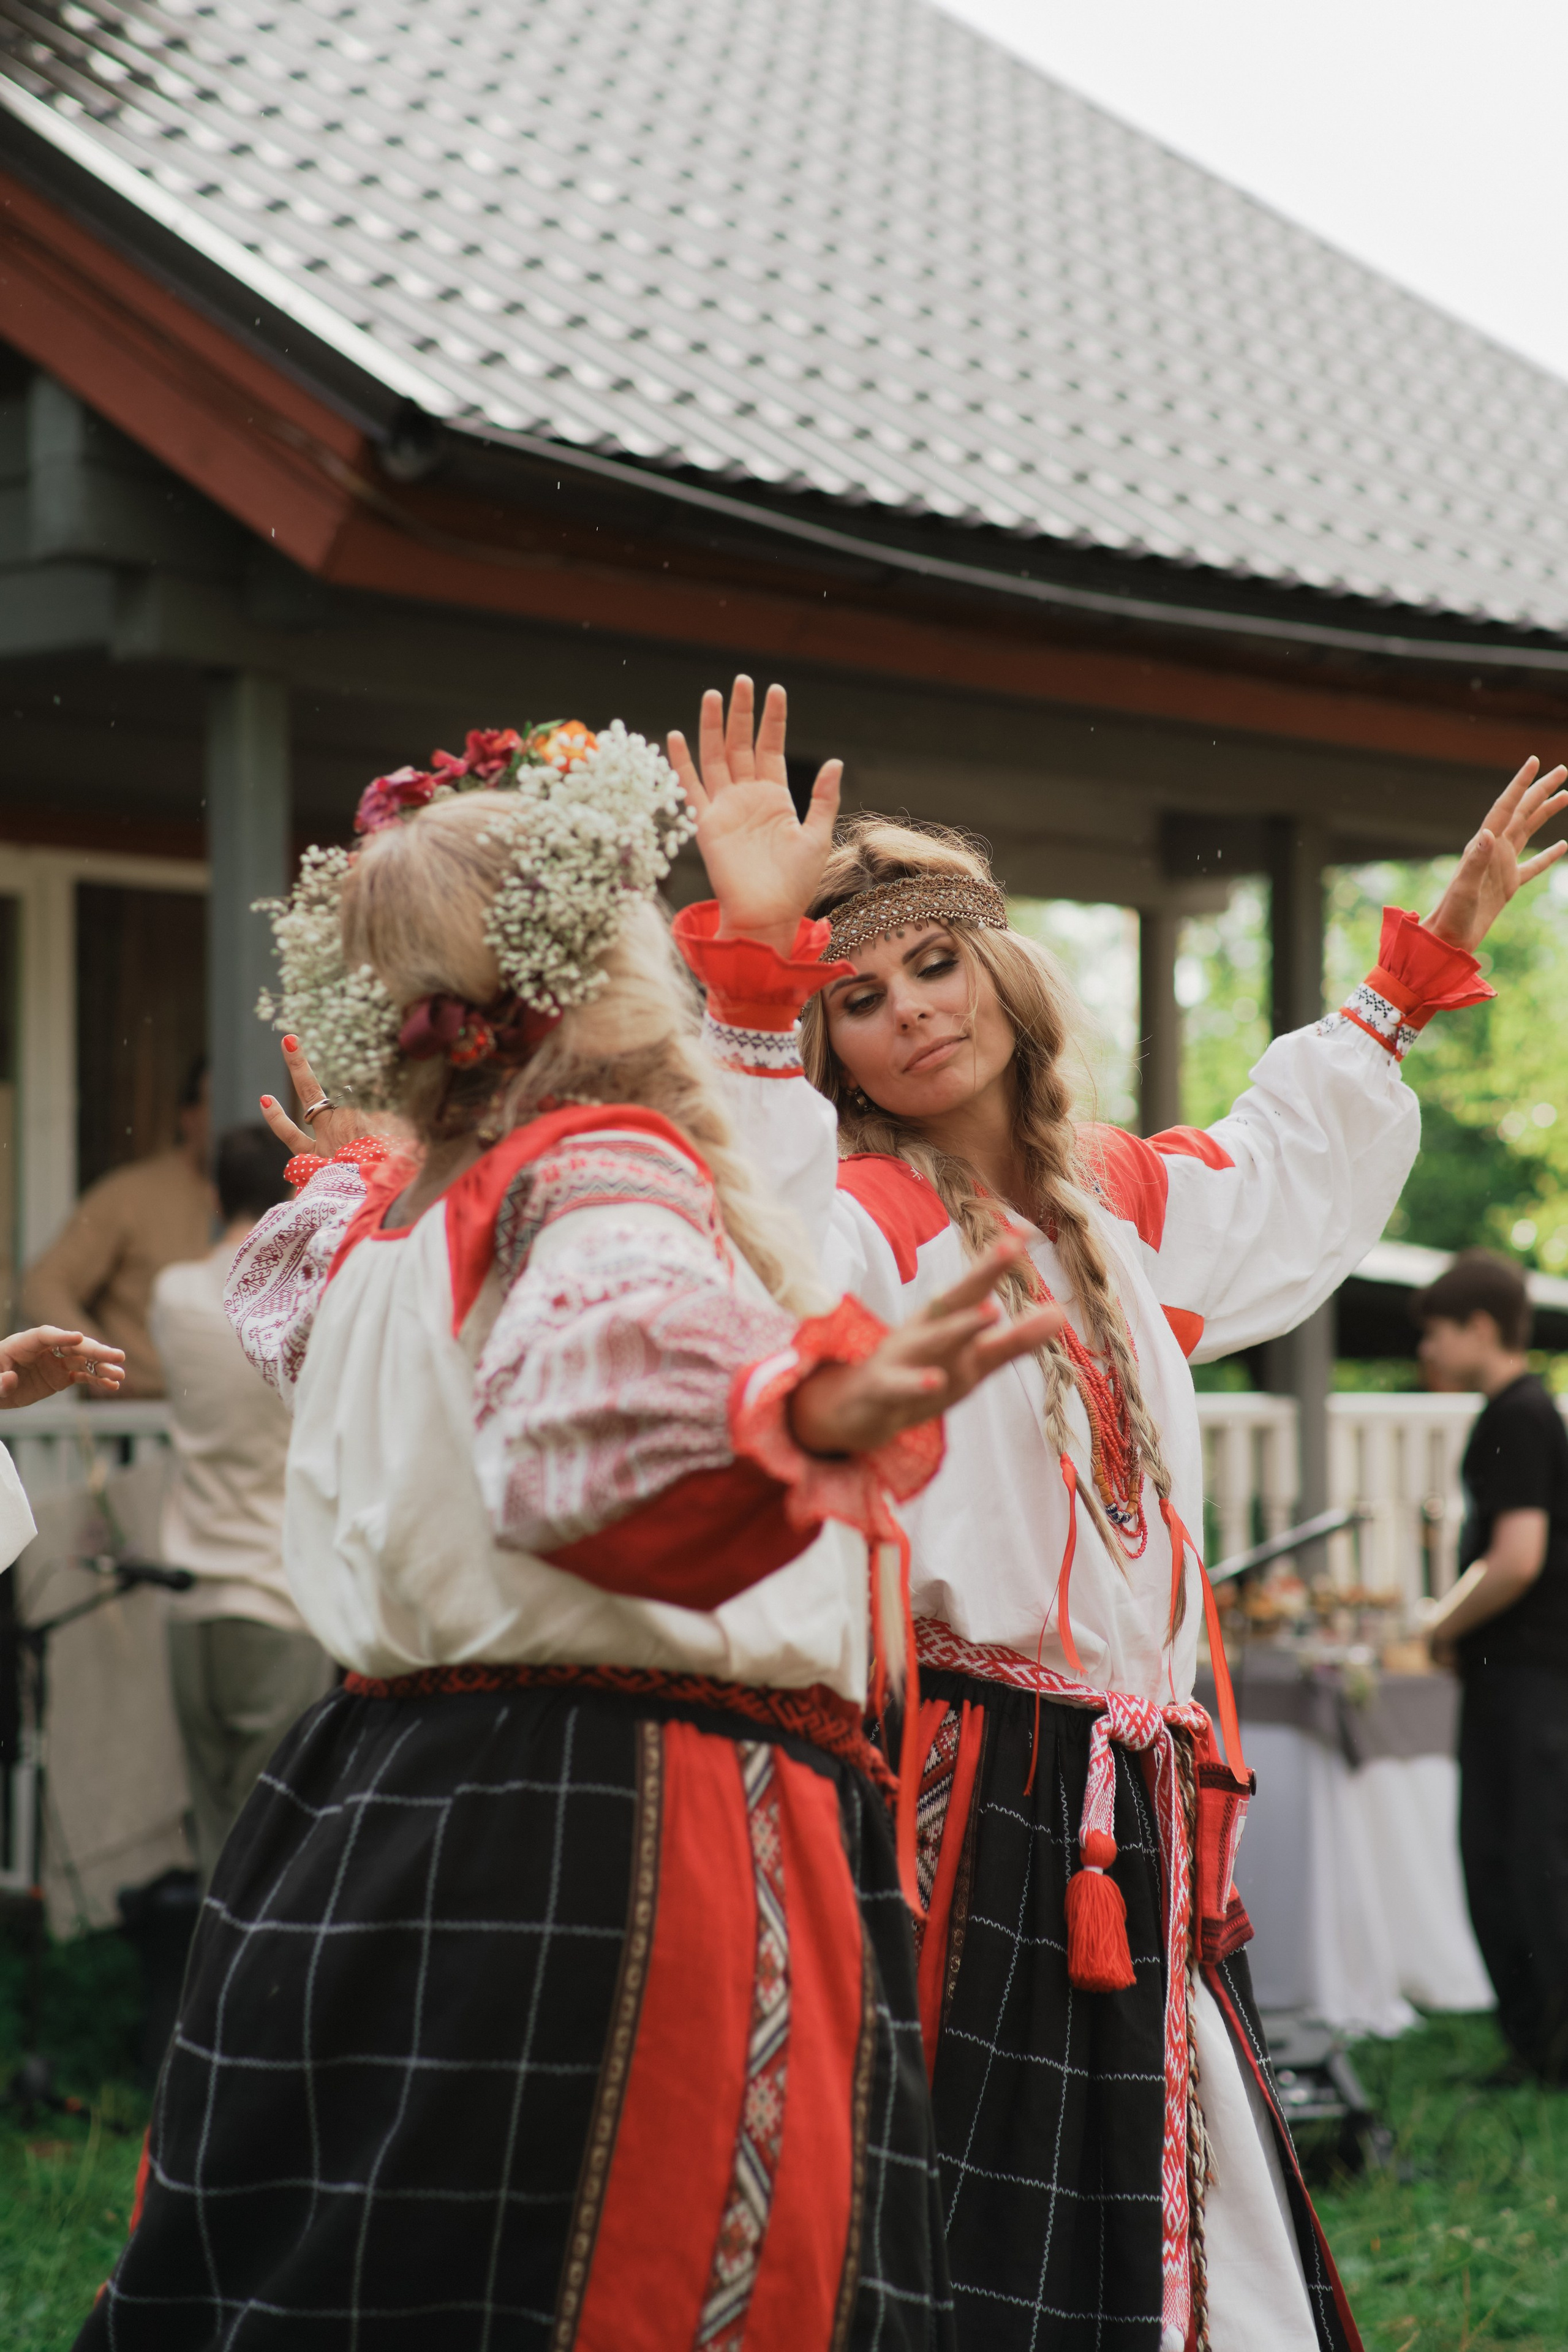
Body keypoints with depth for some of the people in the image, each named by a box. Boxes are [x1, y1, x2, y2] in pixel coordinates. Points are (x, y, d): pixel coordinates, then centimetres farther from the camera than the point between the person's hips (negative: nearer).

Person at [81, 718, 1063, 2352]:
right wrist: (811, 1408, -53)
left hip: (382, 1821, 9)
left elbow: (289, 1297, 41)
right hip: (615, 1837, -9)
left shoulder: (375, 1221, 15)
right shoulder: (610, 1180, -11)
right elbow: (605, 1386, -35)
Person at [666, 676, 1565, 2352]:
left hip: (1137, 1815, 7)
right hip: (967, 1796, -7)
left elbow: (1284, 1163, 36)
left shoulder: (1116, 1204, 15)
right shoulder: (864, 1215, -6)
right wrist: (757, 957, -38)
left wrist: (1423, 964, 39)